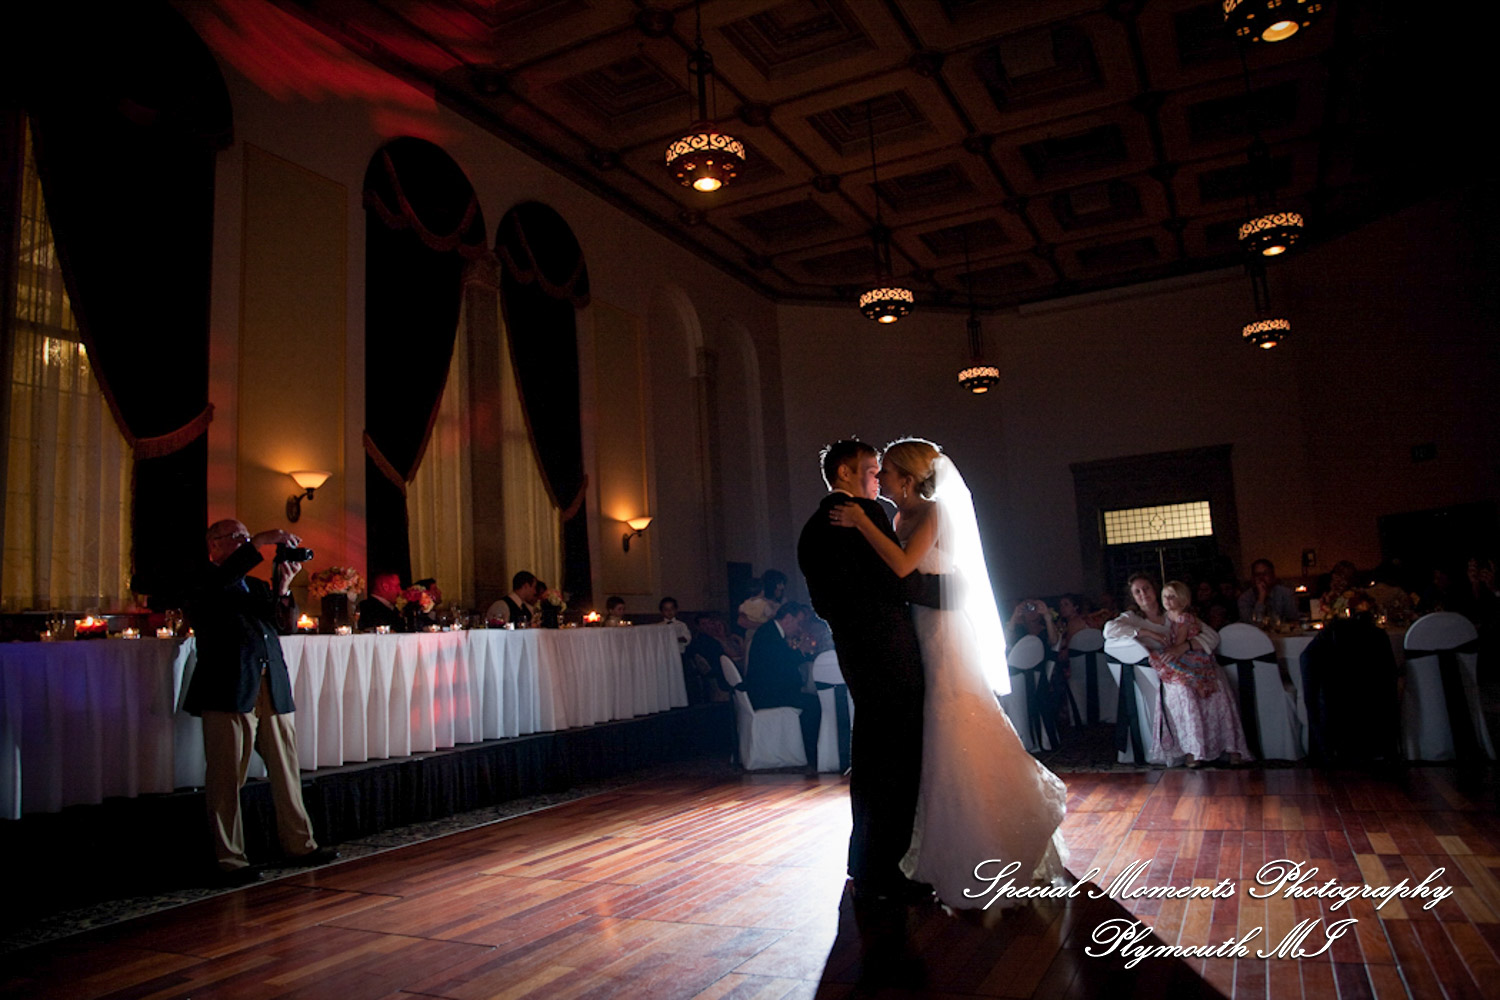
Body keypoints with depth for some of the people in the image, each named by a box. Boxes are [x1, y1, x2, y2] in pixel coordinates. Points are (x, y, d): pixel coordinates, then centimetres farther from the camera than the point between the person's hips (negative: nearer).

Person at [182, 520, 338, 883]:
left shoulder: (257, 585, 24)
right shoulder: (202, 583, 5)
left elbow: (286, 623, 11)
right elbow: (221, 579, -20)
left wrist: (283, 587, -5)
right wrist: (260, 542, -21)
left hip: (273, 690, 6)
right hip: (229, 690, -6)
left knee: (286, 771, 9)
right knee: (226, 778, -1)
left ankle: (299, 844, 19)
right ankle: (230, 860, 8)